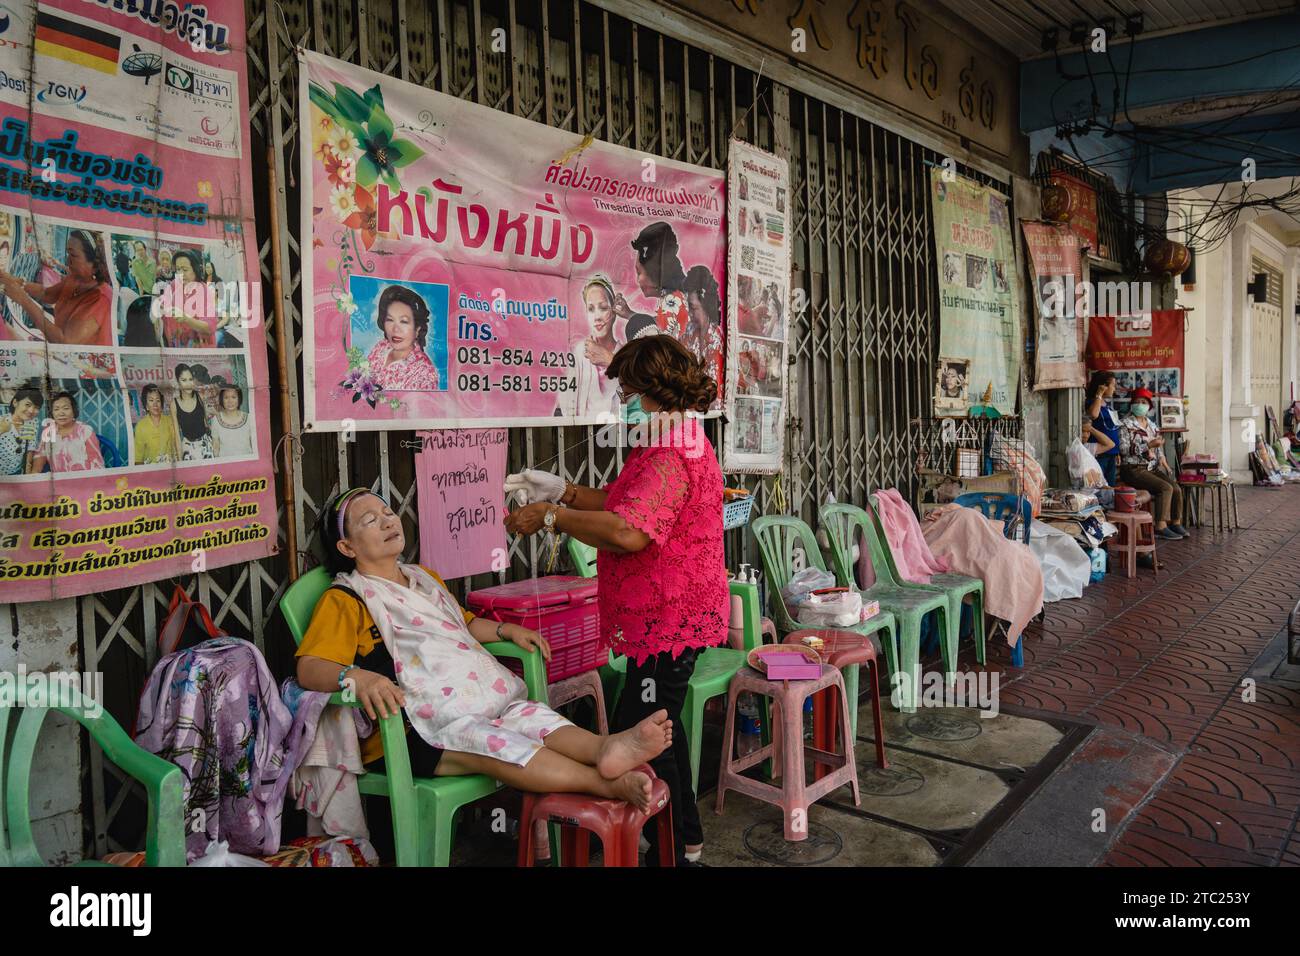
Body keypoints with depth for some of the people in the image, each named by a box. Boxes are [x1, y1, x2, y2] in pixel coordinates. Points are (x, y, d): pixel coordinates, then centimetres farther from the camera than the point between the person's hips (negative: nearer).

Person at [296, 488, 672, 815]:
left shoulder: (425, 578, 25)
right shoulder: (344, 600, 0)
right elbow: (309, 668, -12)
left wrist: (507, 630, 19)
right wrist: (355, 676, -33)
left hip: (477, 701, 7)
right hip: (408, 729, -7)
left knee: (529, 715, -25)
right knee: (487, 742, -35)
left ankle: (607, 748, -53)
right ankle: (608, 784, -52)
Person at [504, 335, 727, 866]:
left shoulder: (671, 455, -22)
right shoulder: (673, 444, 16)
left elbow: (628, 532, -34)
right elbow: (628, 505, 18)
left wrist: (549, 516, -23)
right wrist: (562, 491, 9)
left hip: (669, 619, -12)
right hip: (668, 616, 12)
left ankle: (671, 848, 9)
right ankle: (686, 835, 38)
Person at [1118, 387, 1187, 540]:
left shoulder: (1152, 425, 18)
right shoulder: (1125, 424, -4)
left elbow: (1157, 449, 25)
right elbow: (1123, 449, -15)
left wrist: (1162, 458, 2)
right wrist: (1148, 445, -20)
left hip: (1153, 468, 7)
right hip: (1133, 469, -7)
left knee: (1177, 489, -13)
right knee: (1166, 488, -25)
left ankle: (1175, 523, 0)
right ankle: (1161, 527, -23)